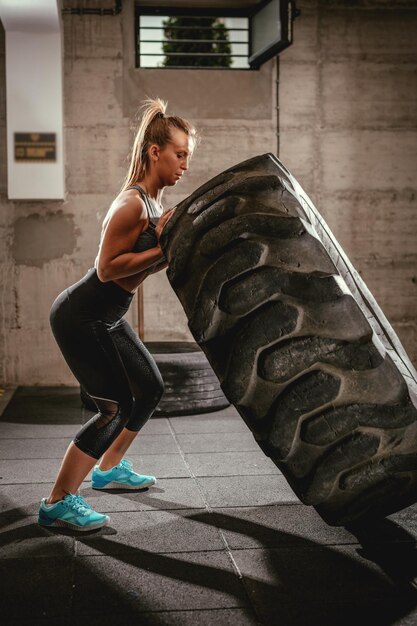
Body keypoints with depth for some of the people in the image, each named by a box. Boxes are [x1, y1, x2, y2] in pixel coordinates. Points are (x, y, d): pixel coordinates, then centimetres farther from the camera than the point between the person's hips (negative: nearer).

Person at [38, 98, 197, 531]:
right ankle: (57, 503, 0)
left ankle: (109, 468, 36)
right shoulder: (131, 204, -22)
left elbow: (146, 265, 12)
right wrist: (161, 247, -23)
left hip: (106, 318, 10)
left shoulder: (155, 202, 7)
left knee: (150, 388, 18)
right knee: (117, 406, -9)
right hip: (79, 317, -10)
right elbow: (107, 268, -25)